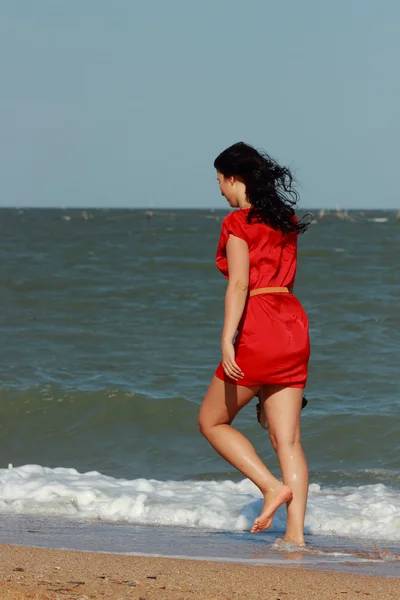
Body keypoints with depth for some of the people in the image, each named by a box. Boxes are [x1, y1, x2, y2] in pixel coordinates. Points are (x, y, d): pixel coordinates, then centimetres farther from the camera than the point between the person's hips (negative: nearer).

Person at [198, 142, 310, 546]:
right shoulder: (285, 221, 16)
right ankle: (295, 532, -5)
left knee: (212, 422, 10)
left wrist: (227, 341, -22)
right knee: (287, 438, 3)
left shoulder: (238, 223, -6)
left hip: (257, 330, -7)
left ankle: (273, 486, -5)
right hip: (293, 325, 7)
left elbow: (239, 284, -17)